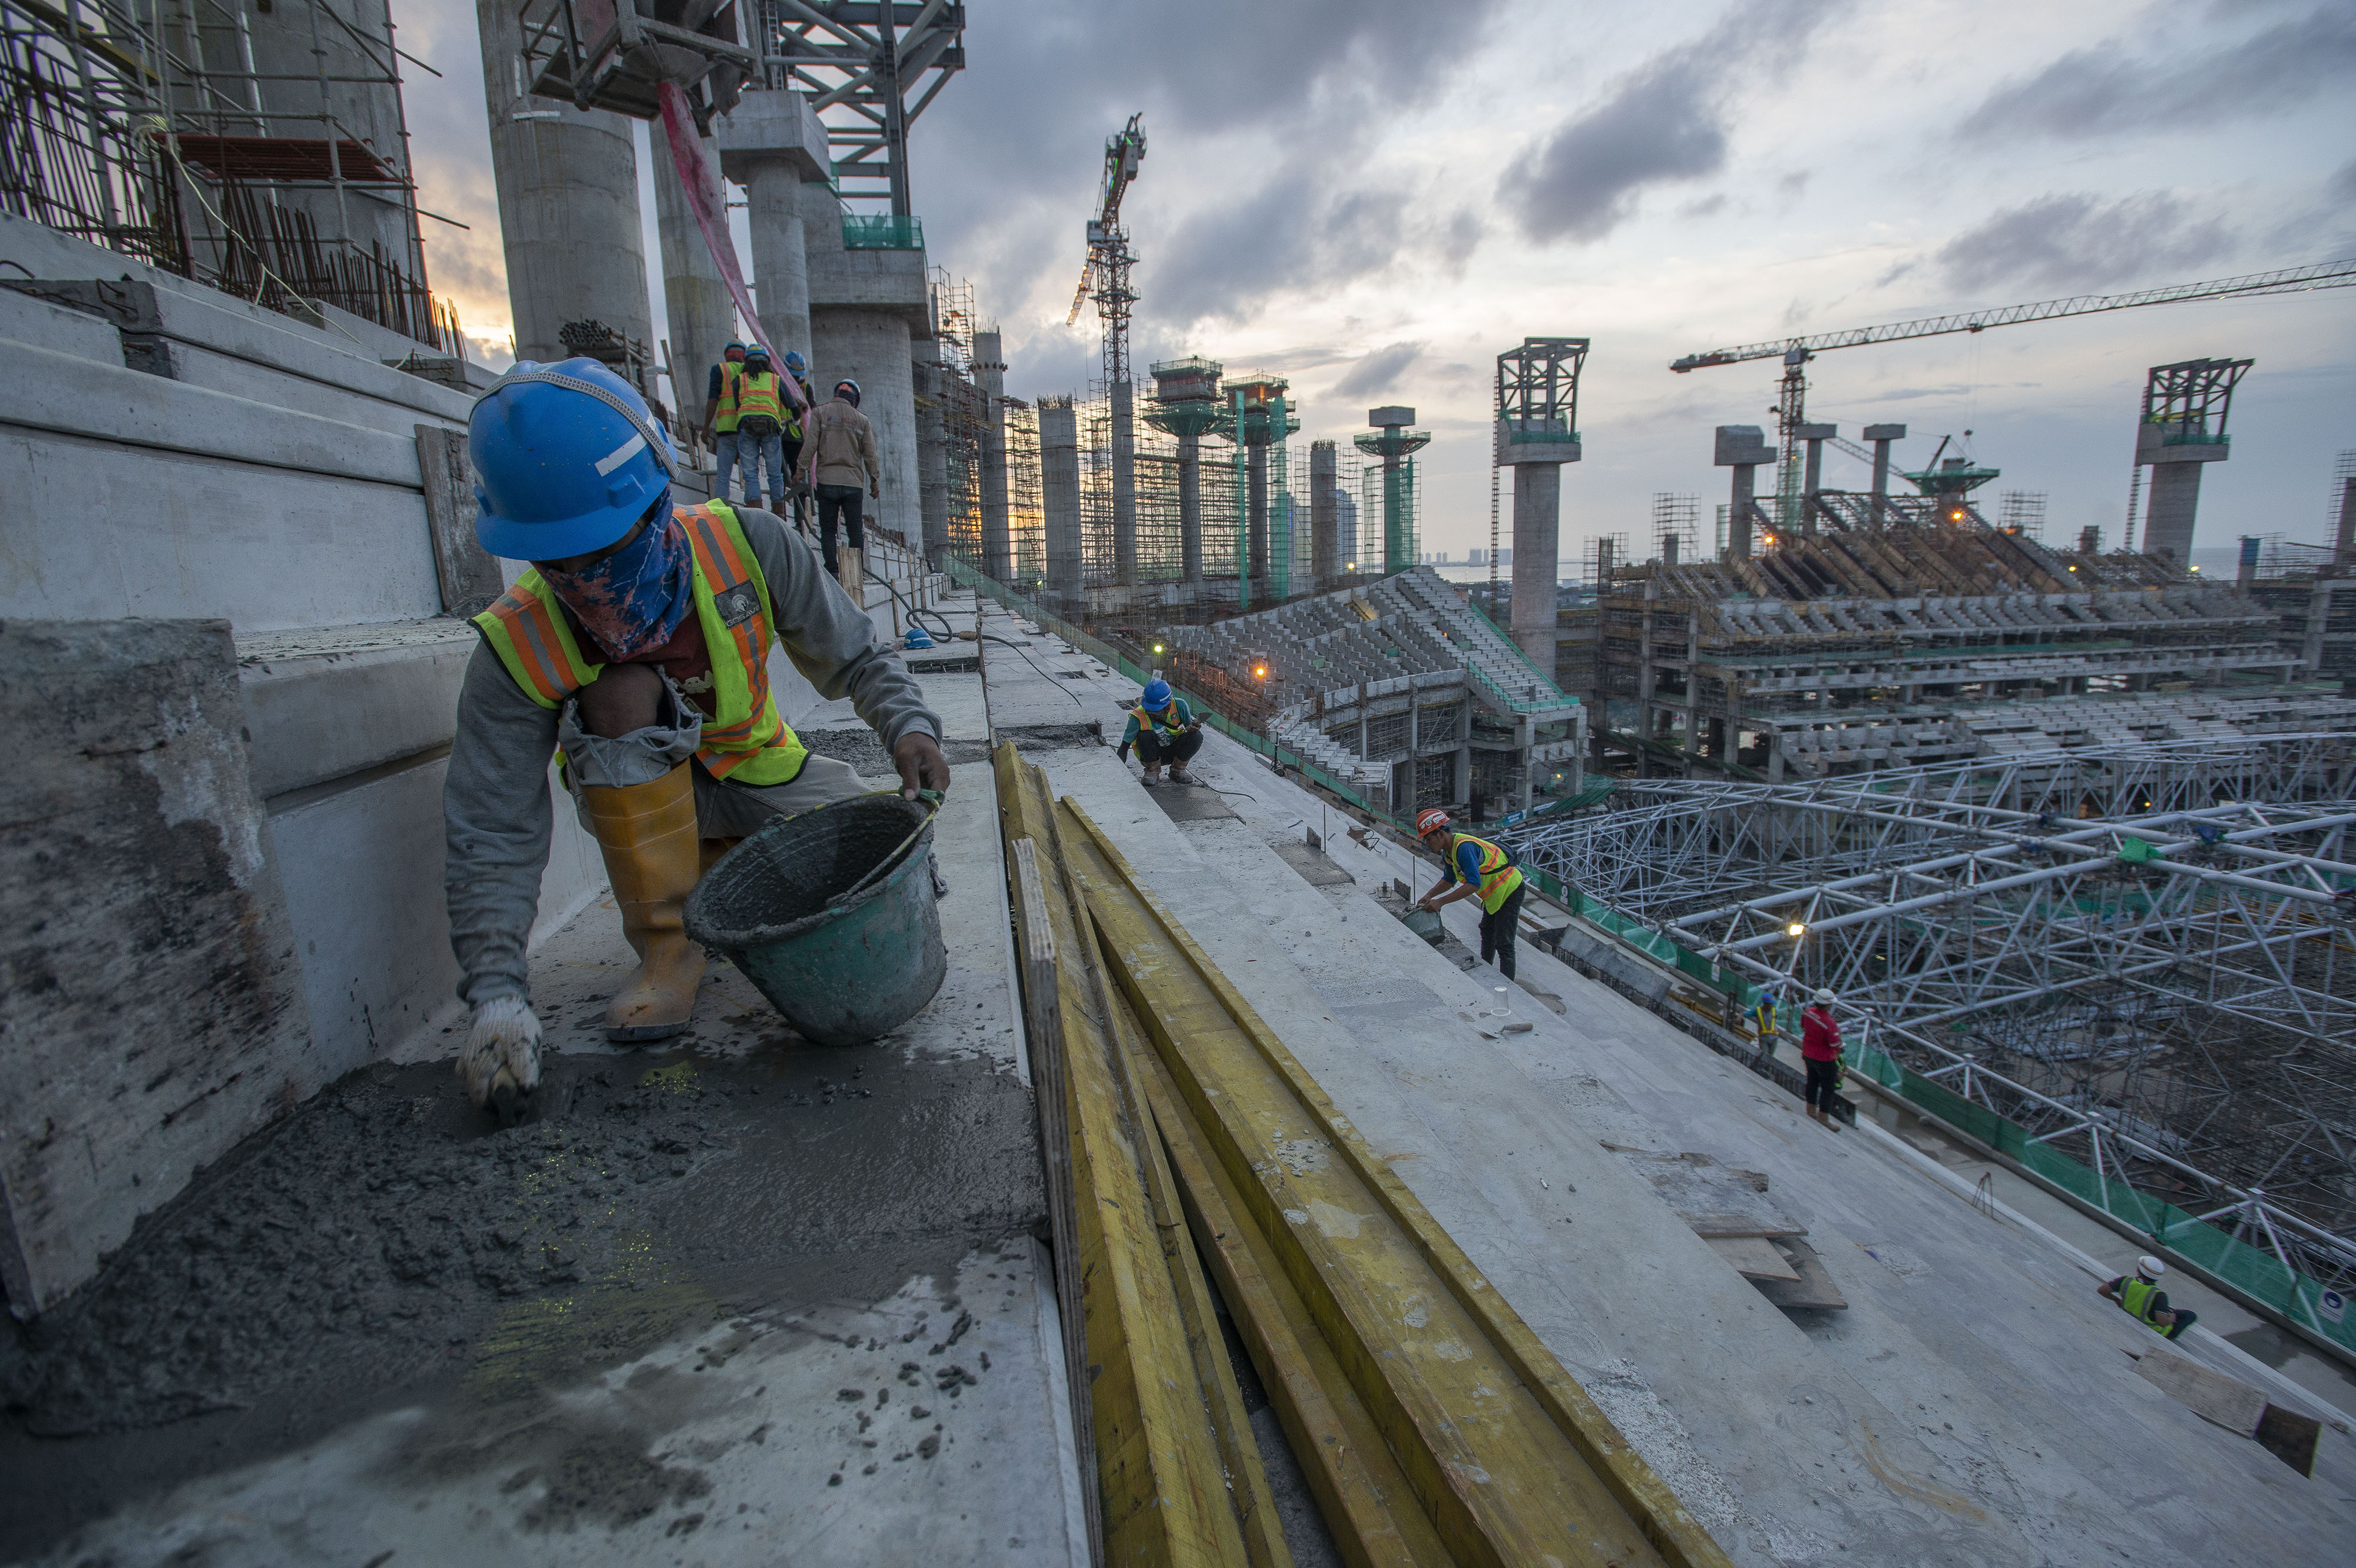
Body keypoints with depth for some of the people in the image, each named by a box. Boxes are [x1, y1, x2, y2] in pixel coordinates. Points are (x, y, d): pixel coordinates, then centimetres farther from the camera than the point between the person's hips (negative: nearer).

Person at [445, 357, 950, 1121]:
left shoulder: (744, 545, -25)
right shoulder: (520, 647, -26)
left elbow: (854, 653, -11)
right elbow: (491, 837, -25)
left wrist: (908, 723, -31)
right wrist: (498, 995, -36)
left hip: (756, 772, 2)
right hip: (635, 797, -2)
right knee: (622, 690, -35)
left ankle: (720, 867, 15)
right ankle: (667, 943, -20)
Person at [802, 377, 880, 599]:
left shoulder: (820, 412, 5)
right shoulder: (862, 419, 9)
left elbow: (810, 444, -4)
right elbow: (870, 454, 7)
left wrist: (802, 469, -1)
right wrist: (874, 481, 13)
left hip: (827, 481, -1)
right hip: (853, 483, 1)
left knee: (827, 531, 3)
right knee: (855, 531, 7)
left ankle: (833, 572, -8)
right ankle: (857, 574, 1)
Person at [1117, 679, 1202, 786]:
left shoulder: (1179, 705, -21)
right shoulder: (1138, 717, -24)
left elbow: (1190, 726, -4)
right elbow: (1124, 747, -17)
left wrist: (1193, 728, -29)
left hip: (1175, 751, 2)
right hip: (1151, 755, -2)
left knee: (1197, 736, -24)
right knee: (1145, 736, -33)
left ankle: (1177, 770, -4)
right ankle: (1152, 772, -11)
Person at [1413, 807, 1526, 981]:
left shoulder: (1464, 847, -34)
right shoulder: (1448, 851, -2)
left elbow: (1473, 884, -41)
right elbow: (1448, 880, 12)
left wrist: (1440, 902, -41)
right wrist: (1429, 897, -3)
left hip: (1509, 890, -11)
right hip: (1493, 892, 11)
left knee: (1503, 944, -13)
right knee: (1487, 933, 28)